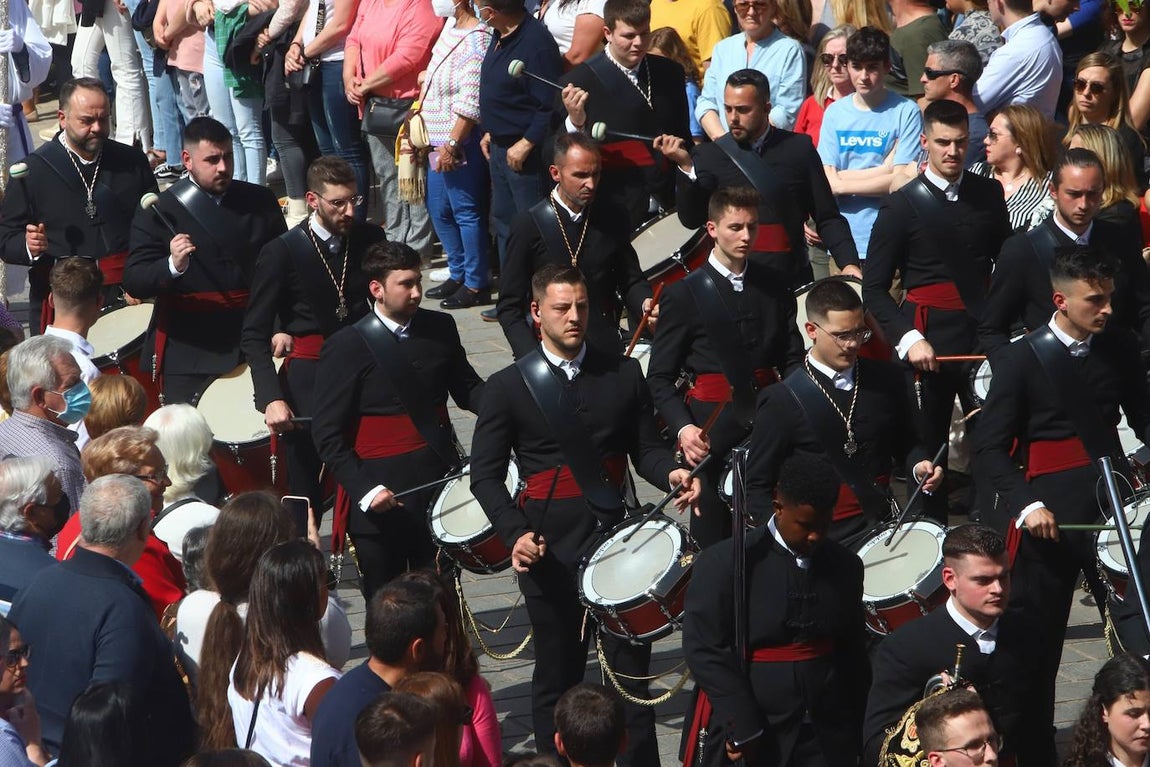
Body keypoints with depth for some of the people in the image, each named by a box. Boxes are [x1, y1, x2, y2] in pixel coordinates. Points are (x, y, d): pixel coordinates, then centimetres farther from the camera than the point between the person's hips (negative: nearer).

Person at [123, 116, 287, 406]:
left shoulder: (260, 202, 9)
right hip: (188, 355, -3)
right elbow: (134, 283, -9)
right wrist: (173, 265, -28)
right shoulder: (158, 212, -2)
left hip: (254, 346, 3)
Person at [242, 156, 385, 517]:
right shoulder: (281, 253, -8)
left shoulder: (370, 239, 3)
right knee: (305, 493, 0)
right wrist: (271, 399, -21)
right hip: (308, 386, -3)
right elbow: (254, 336, -9)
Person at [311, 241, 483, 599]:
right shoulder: (346, 347, -9)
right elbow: (328, 434, -9)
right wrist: (363, 490, -20)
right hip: (381, 498, -4)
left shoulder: (440, 329, 5)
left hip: (439, 482, 4)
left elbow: (466, 387, 16)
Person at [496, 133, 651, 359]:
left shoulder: (612, 221, 9)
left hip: (606, 350, 2)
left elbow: (631, 281, 17)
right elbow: (509, 306, 0)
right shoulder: (529, 225, -1)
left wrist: (645, 304, -6)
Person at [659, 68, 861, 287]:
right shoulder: (710, 155, 2)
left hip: (792, 282, 0)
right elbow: (692, 219, -8)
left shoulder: (798, 149, 3)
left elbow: (827, 218, 5)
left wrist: (848, 263, -9)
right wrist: (686, 167, -20)